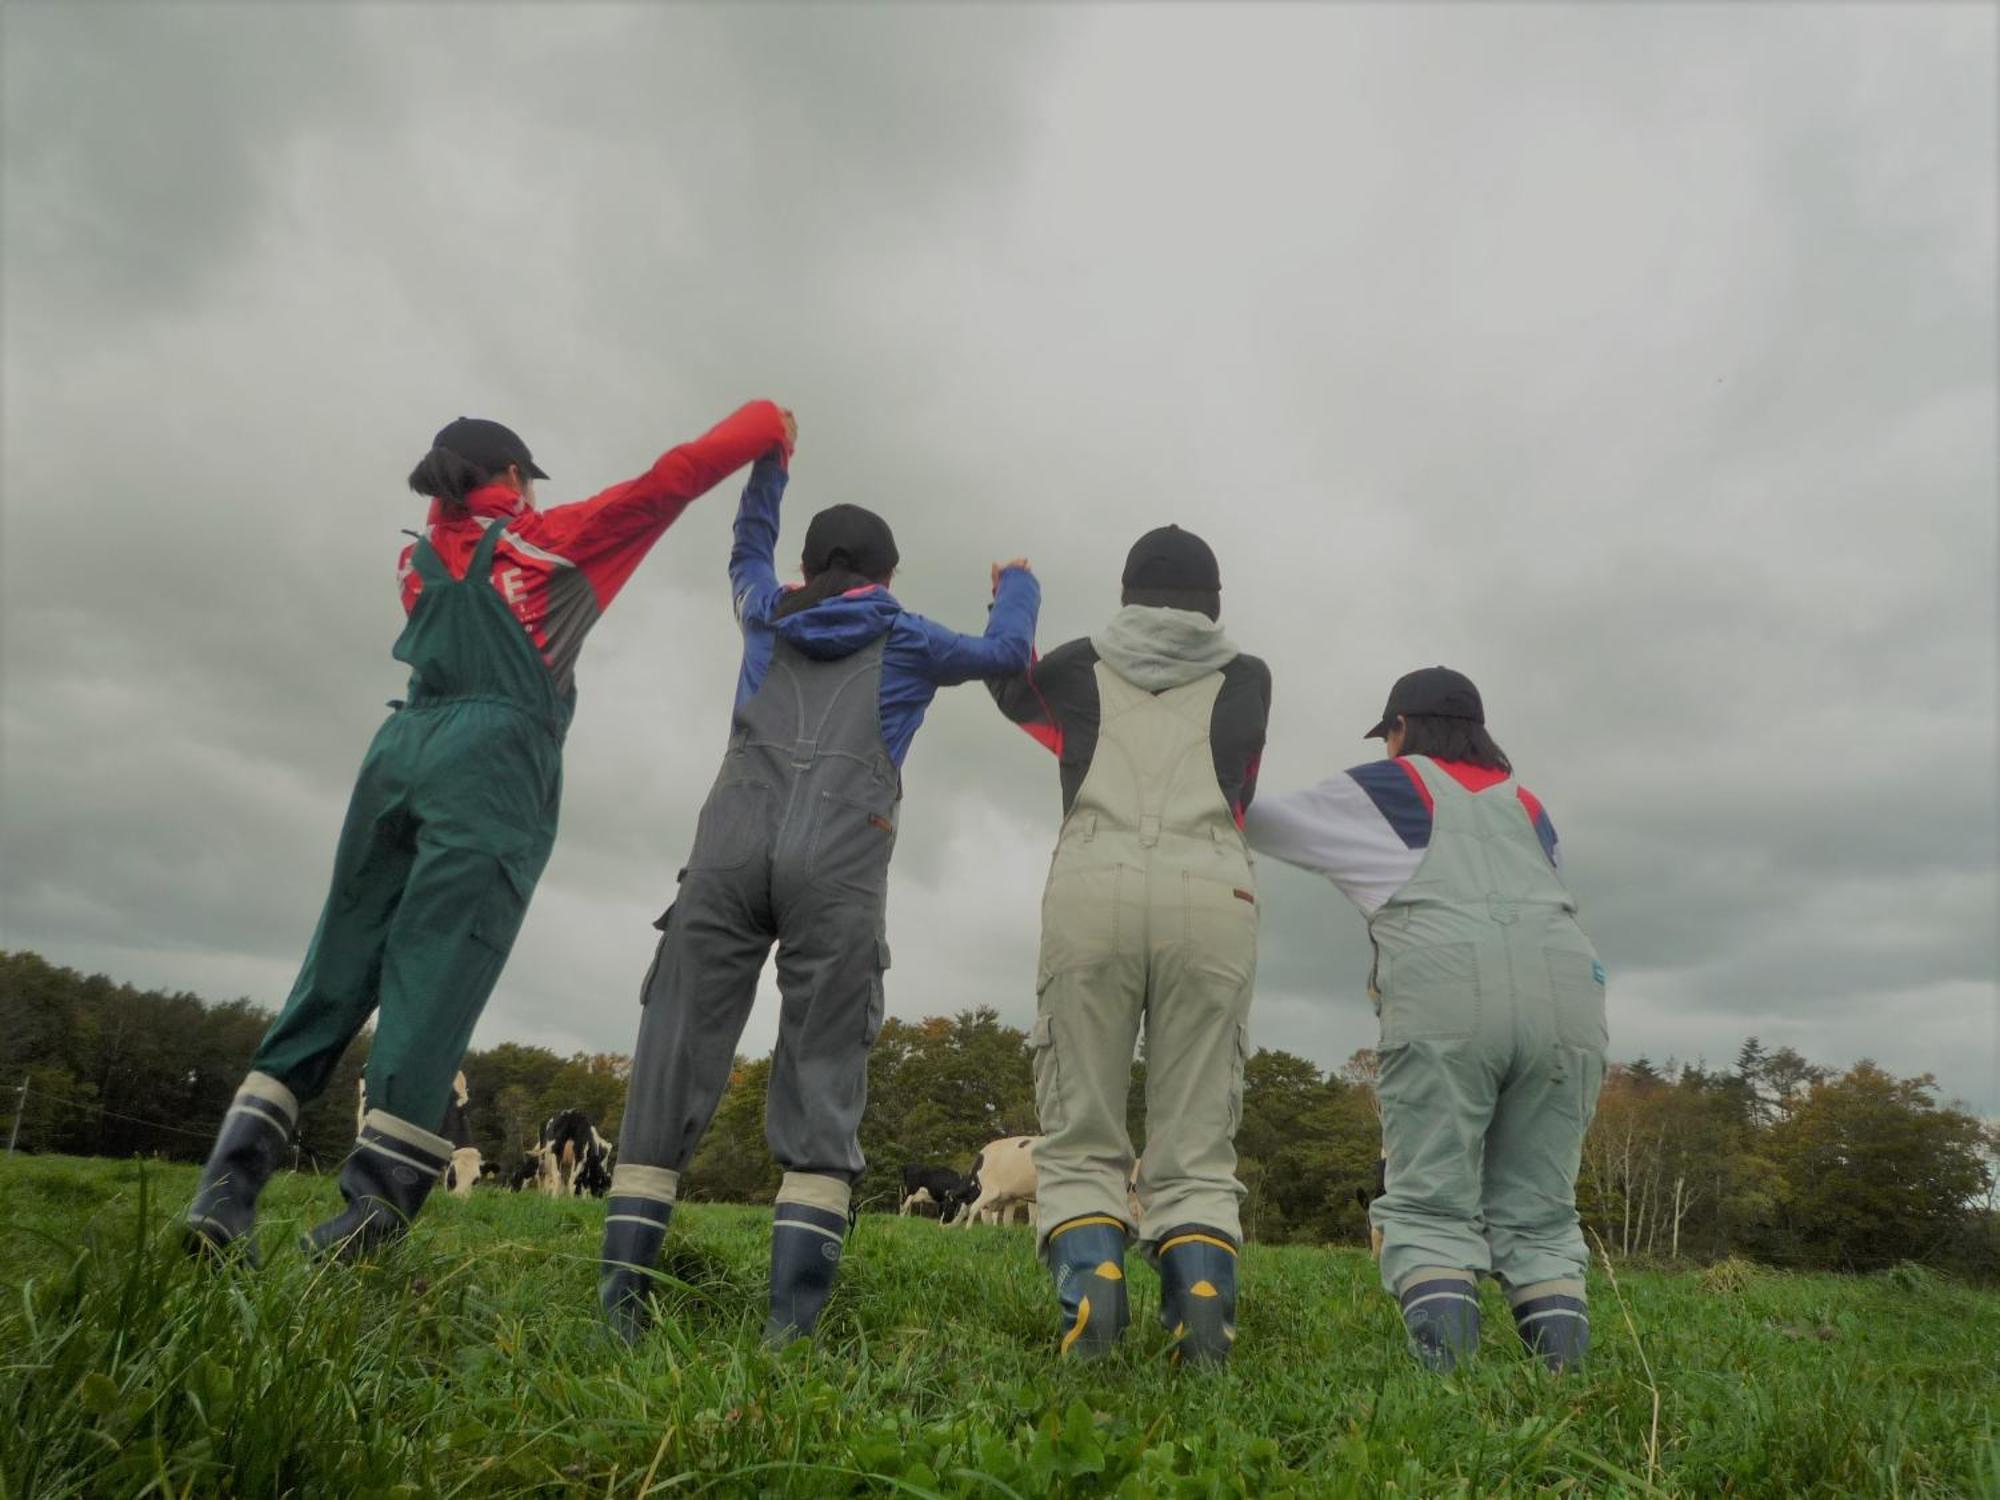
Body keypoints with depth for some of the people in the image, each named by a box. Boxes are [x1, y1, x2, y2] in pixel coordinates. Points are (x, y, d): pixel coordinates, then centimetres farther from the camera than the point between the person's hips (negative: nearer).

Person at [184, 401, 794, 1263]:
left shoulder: (419, 560, 24)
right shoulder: (549, 540, 10)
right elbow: (670, 481, 9)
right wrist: (766, 426, 21)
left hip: (402, 748, 6)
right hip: (490, 762, -5)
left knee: (338, 971, 7)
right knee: (434, 983, -10)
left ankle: (229, 1181, 0)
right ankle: (372, 1205, -15)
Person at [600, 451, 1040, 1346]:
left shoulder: (769, 616, 27)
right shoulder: (905, 640, 19)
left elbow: (748, 554, 48)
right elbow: (1007, 652, 32)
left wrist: (768, 463, 62)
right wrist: (1017, 584, 51)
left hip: (731, 848, 3)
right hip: (836, 868, -2)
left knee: (677, 1053, 0)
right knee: (822, 1074, -4)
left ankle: (622, 1279, -6)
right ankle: (792, 1311, -13)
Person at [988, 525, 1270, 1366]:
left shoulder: (1078, 666, 21)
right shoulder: (1247, 679, 21)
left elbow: (1011, 692, 40)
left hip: (1092, 887, 0)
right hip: (1212, 894, 1)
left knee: (1080, 1136, 4)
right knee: (1196, 1146, 4)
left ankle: (1087, 1295, -15)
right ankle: (1203, 1308, -13)